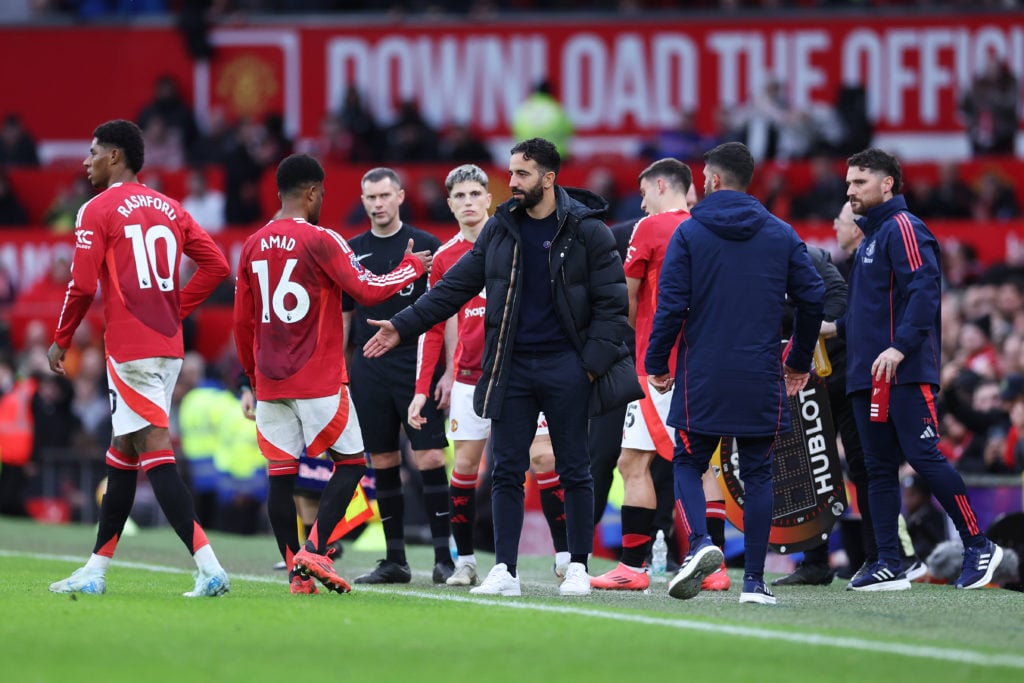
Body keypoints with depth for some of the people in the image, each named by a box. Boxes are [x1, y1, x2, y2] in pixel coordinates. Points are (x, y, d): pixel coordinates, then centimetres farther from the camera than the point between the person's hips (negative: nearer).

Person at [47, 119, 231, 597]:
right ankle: (95, 571, 23)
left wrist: (61, 341, 2)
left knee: (155, 453, -11)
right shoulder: (168, 208, 13)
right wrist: (174, 309, 14)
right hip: (168, 347, 8)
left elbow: (83, 286, -11)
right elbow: (216, 266, 9)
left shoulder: (98, 211, -7)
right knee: (122, 453, 16)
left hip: (130, 350, -8)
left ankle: (209, 568, -21)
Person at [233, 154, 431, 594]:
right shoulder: (320, 240, -10)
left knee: (280, 474, 5)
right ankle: (314, 551, -10)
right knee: (351, 463, 5)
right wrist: (412, 267, 5)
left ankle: (297, 573, 2)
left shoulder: (253, 246, 9)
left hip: (269, 382, 5)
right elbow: (367, 291, -11)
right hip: (319, 382, -5)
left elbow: (242, 321, 13)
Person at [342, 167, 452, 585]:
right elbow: (342, 318, 16)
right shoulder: (351, 252, 11)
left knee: (430, 459, -10)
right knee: (383, 464, 5)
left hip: (418, 366, -4)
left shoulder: (426, 246, 1)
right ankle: (395, 561, 11)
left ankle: (443, 557, -7)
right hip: (368, 371, 4)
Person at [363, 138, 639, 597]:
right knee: (507, 470, 1)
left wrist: (593, 361, -13)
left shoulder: (586, 231, -4)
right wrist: (403, 326, 5)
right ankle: (504, 570, 4)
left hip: (565, 369, -4)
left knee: (574, 470, 3)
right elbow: (456, 287, 11)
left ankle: (578, 567, 11)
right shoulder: (500, 230, 8)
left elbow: (612, 301, -4)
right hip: (512, 368, 4)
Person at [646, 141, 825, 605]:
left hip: (703, 377, -2)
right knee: (758, 474, 9)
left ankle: (700, 542, -16)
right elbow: (812, 298, 5)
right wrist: (799, 361, 18)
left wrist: (657, 365, 2)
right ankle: (754, 581, 4)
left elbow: (671, 305, -9)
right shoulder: (781, 236, 5)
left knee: (688, 463, 11)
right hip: (761, 380, 2)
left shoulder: (689, 234, -3)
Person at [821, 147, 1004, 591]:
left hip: (904, 373, -10)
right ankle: (888, 565, 6)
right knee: (879, 468, 6)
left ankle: (978, 546, -4)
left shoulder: (902, 229, -8)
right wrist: (836, 328, 18)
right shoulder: (869, 237, 22)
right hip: (866, 376, 10)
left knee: (923, 456, -12)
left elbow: (923, 291, -19)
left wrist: (899, 347, -26)